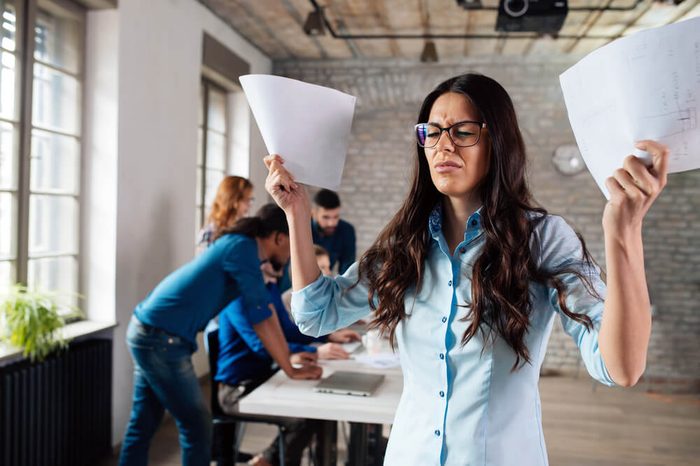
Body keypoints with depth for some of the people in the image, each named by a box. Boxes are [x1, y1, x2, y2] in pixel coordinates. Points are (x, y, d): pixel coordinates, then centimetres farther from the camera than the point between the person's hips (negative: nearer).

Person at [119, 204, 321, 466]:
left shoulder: (238, 245, 13)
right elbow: (261, 316, -17)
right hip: (161, 340, -9)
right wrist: (291, 370, -10)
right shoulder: (243, 248, -16)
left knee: (142, 425, 17)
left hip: (148, 332, 9)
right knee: (197, 427, 3)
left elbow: (261, 310, 21)